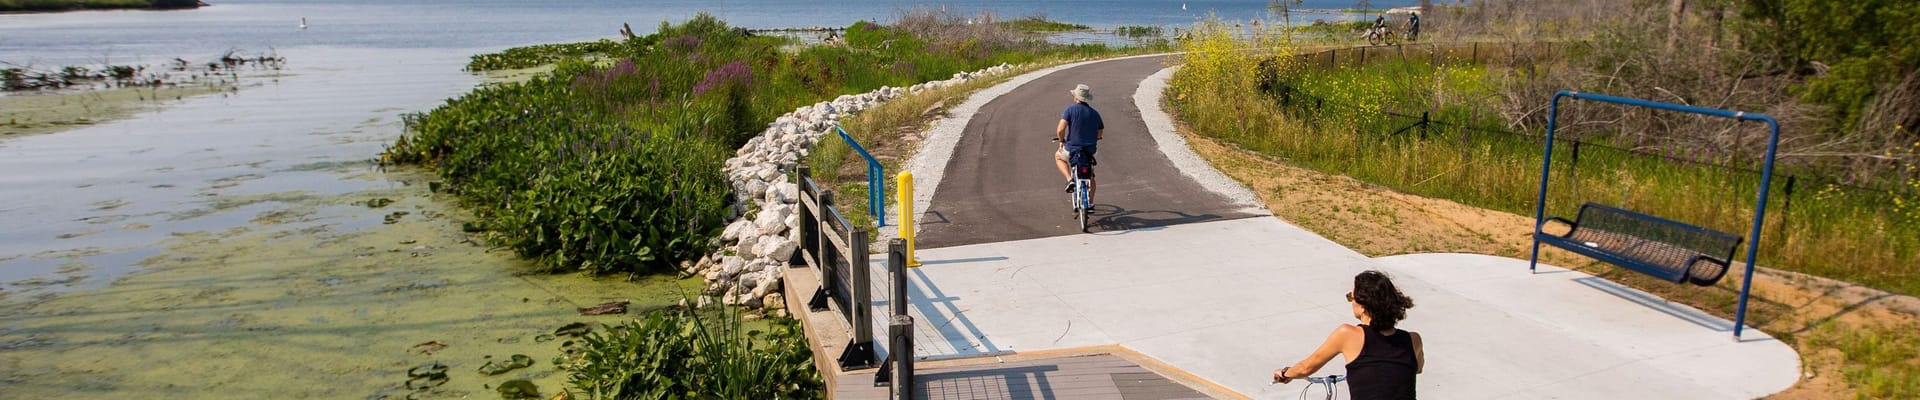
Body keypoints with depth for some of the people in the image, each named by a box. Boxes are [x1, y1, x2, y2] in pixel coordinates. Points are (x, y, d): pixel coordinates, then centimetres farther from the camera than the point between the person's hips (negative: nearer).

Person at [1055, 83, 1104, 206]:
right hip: (1090, 151, 4)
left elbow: (1060, 129, -19)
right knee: (1090, 177, 28)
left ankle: (1070, 179, 10)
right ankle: (1090, 203, 33)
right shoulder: (1095, 113, 4)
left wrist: (1062, 141, 0)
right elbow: (1100, 133, 12)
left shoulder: (1070, 109, -10)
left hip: (1072, 150, -4)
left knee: (1058, 156, 30)